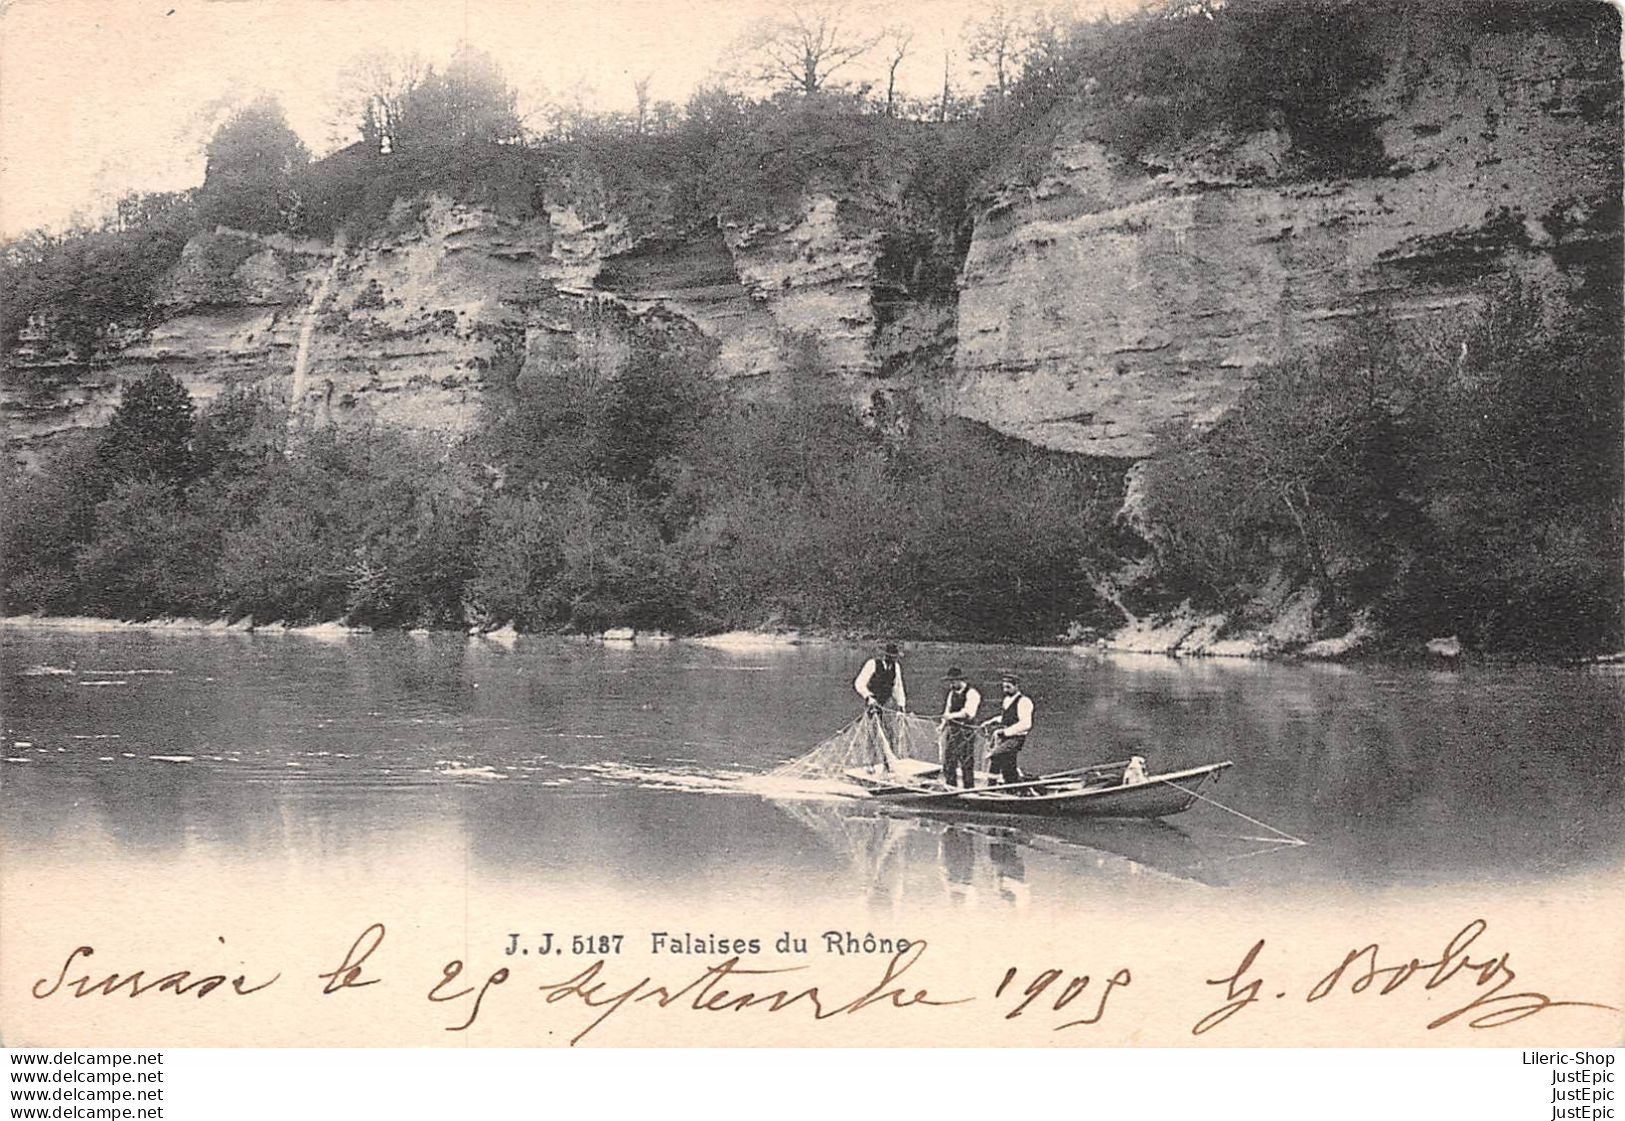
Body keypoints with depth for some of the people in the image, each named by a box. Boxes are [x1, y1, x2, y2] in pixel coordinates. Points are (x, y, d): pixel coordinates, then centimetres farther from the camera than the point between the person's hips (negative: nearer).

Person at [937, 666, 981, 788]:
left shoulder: (971, 694, -9)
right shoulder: (952, 693, 16)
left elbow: (968, 713, -20)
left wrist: (952, 715, -31)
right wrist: (943, 724, 7)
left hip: (966, 731, -8)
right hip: (952, 730, 8)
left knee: (966, 761, -6)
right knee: (948, 760, 6)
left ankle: (969, 788, -1)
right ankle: (950, 787, 13)